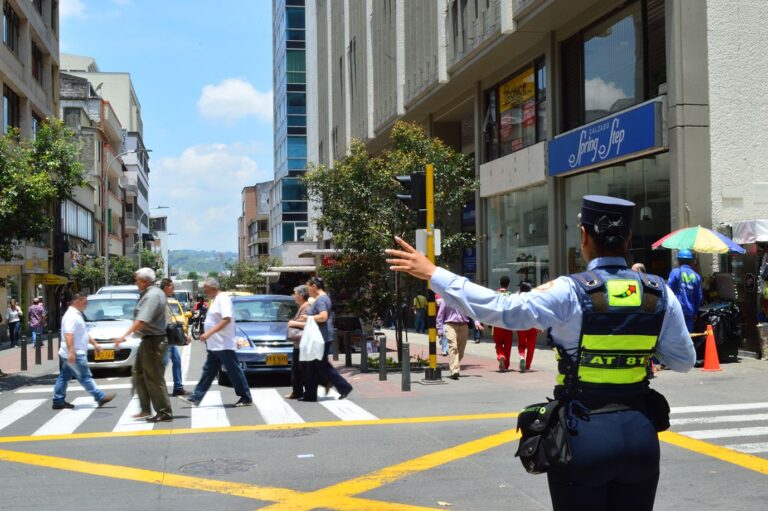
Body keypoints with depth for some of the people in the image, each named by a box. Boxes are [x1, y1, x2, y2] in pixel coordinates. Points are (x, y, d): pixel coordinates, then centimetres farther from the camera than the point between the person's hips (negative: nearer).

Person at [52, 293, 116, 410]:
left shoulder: (77, 315, 18)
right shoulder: (71, 316, -16)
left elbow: (84, 333, 27)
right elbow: (68, 334, -26)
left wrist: (94, 343, 24)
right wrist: (71, 352, -32)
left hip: (71, 355, 11)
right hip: (75, 355, -11)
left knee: (64, 377, 11)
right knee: (85, 377, -6)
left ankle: (58, 401, 15)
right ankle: (100, 397, -3)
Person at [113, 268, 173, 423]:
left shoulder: (152, 296, -19)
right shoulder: (154, 293, 14)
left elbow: (141, 321, -27)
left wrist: (124, 336, -27)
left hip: (153, 340, -11)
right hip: (149, 340, 11)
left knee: (154, 377, -6)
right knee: (138, 373, 16)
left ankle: (164, 413, -1)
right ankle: (145, 409, 21)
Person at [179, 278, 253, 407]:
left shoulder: (223, 299, -14)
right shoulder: (215, 300, 16)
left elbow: (226, 319, -25)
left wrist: (209, 333, -27)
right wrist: (208, 335, 18)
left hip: (224, 345, -10)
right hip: (214, 345, 10)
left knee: (234, 371, -3)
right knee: (208, 371, 11)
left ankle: (246, 398, 4)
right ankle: (195, 398, 13)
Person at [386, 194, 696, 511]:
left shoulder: (570, 293, -15)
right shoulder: (659, 293, -2)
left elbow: (503, 309, -18)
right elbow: (684, 361, 6)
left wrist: (433, 274, -14)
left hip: (583, 434, -3)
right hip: (640, 435, 4)